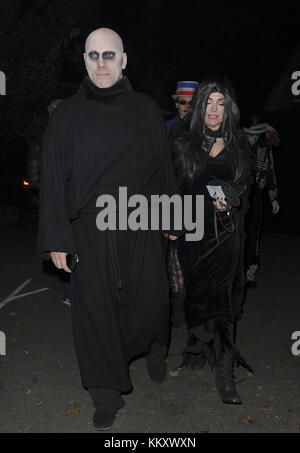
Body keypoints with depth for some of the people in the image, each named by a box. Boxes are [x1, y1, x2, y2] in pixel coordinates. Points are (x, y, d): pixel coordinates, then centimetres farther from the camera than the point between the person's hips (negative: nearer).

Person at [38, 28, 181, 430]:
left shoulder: (146, 110, 5)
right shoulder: (67, 115, 2)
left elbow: (164, 167, 10)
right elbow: (53, 179, 1)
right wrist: (56, 239, -3)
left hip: (142, 227, 1)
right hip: (90, 230, 0)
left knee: (150, 303, 3)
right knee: (96, 308, 4)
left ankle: (153, 348, 40)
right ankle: (107, 396, 22)